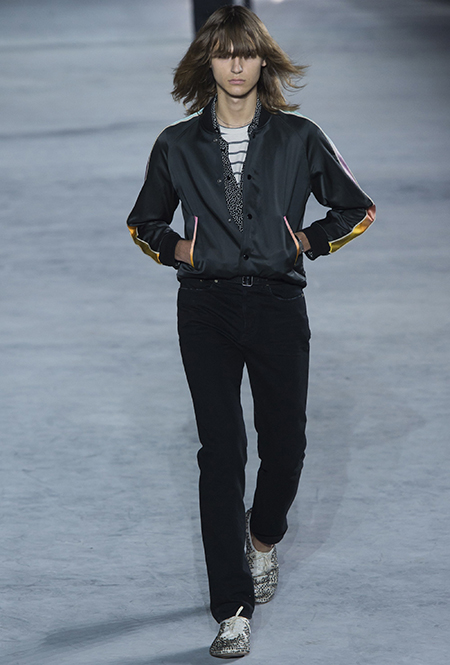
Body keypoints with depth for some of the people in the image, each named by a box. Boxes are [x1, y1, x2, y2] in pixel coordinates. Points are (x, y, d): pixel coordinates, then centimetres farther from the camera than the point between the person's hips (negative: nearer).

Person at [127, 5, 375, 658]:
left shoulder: (299, 139, 3)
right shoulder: (178, 145, 5)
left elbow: (357, 209, 13)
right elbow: (144, 221, 20)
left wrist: (307, 240, 2)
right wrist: (176, 249, 2)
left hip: (278, 305, 1)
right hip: (207, 306, 0)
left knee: (284, 445, 7)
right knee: (221, 452, -7)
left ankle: (263, 539, 42)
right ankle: (233, 610, -6)